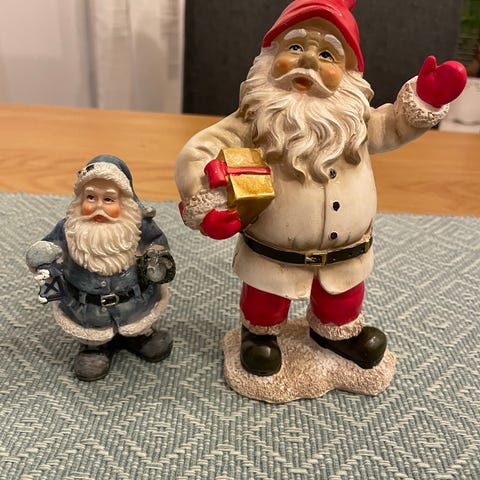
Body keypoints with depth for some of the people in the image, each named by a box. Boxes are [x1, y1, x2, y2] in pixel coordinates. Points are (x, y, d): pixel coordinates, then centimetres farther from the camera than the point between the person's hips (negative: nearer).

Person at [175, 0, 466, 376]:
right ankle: (260, 333, 53)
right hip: (274, 257, -4)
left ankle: (337, 332, 60)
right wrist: (205, 205, -29)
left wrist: (424, 99, -4)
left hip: (346, 254, 4)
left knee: (342, 301, 29)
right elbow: (197, 154, -20)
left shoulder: (353, 116, -6)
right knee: (265, 302, 21)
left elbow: (390, 126, 12)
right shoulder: (257, 119, -19)